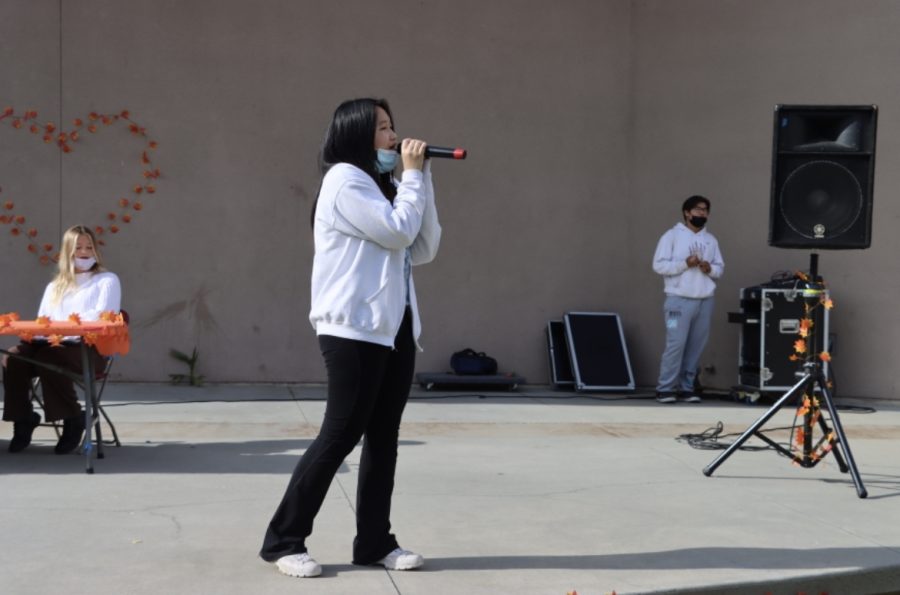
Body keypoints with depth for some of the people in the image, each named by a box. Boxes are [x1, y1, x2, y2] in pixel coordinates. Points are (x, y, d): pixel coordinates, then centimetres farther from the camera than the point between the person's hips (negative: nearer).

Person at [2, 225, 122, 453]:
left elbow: (102, 317, -3)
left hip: (90, 347, -5)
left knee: (48, 357, -36)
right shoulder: (54, 286, 29)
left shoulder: (107, 280, 13)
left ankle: (72, 419, -20)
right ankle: (23, 419, -17)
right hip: (51, 344, 5)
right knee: (13, 357, -26)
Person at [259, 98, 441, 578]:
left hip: (394, 328, 9)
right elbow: (397, 232, -15)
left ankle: (374, 542, 10)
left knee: (383, 437, 5)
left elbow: (424, 248, 12)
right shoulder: (344, 180, -6)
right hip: (354, 329, -8)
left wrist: (421, 178, 7)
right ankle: (283, 540, 0)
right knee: (340, 434, -8)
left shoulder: (381, 186, 22)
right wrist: (413, 175, -3)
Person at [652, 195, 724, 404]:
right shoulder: (672, 236, 0)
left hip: (705, 301, 5)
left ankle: (687, 387, 12)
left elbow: (720, 268, 16)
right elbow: (659, 265, -6)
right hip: (679, 300, -5)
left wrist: (710, 269, -6)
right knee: (676, 344, -10)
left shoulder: (711, 240, 15)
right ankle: (665, 388, -4)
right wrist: (685, 264, -16)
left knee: (696, 346, 4)